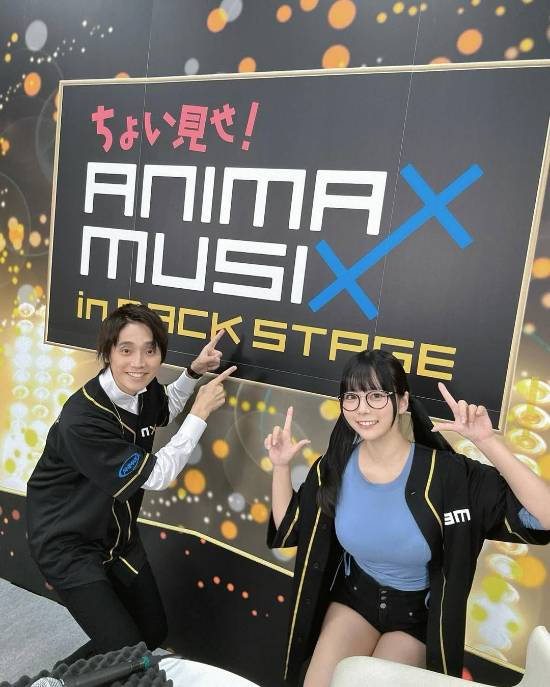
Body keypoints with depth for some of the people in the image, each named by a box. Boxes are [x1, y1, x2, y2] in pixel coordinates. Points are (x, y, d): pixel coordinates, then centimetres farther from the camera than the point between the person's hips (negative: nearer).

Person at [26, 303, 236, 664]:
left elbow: (164, 411, 15)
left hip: (118, 534, 7)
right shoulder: (82, 419, -33)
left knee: (154, 631, 17)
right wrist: (201, 412, -21)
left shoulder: (144, 389, -12)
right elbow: (157, 475, -26)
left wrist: (195, 371, -2)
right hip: (68, 543, -7)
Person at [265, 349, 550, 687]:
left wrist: (488, 442, -42)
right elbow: (288, 528, 0)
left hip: (415, 612, -2)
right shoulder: (335, 467, -15)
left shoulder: (444, 472, -28)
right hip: (353, 595, 3)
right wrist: (281, 466, -14)